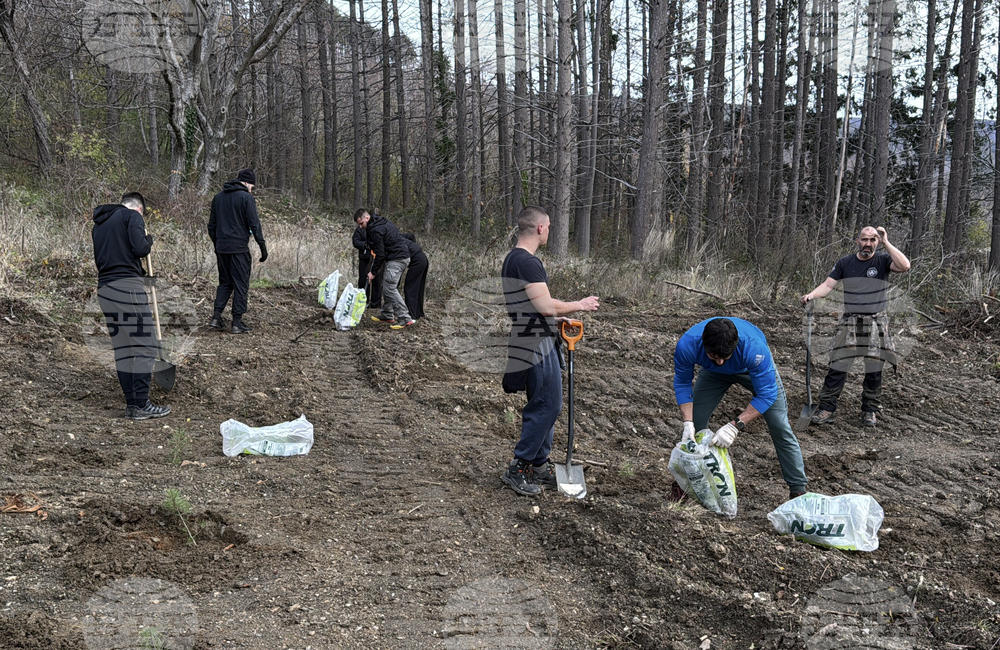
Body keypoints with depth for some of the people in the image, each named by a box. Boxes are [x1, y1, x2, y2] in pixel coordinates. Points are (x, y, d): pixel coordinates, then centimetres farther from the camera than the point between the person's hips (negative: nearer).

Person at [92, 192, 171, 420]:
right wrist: (149, 240, 7)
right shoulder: (132, 216, -2)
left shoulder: (100, 221, 23)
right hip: (127, 286, -8)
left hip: (104, 288, 8)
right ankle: (141, 405, -4)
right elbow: (140, 249, -15)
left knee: (122, 348, 11)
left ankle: (131, 403, 13)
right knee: (143, 345, -3)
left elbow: (99, 257, 22)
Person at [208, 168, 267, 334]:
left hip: (222, 248, 6)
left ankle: (216, 317, 7)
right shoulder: (246, 197, -8)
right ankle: (237, 322, 2)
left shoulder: (218, 197, 13)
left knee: (225, 283, 17)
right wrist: (263, 246, -8)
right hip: (239, 248, -6)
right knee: (241, 284, 2)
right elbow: (254, 225, -12)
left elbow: (211, 225, 17)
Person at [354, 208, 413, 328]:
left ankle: (405, 319, -16)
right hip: (400, 256, 10)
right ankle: (387, 315, 23)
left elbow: (380, 254, -17)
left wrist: (373, 272, -9)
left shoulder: (375, 230, -18)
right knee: (386, 286, 15)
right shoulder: (382, 221, 14)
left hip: (397, 259, -10)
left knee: (389, 287, -13)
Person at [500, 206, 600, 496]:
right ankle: (518, 469, 2)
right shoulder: (527, 262, -18)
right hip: (538, 345, -11)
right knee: (547, 406, -5)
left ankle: (538, 466, 23)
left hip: (533, 342, 11)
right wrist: (580, 305, -8)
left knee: (543, 406, 16)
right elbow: (545, 305, -23)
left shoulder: (512, 259, 15)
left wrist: (557, 319, 19)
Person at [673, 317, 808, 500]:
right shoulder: (687, 345, -38)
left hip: (752, 368, -2)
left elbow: (767, 394, -35)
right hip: (714, 374, 2)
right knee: (694, 424, -4)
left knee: (780, 427, -7)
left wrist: (735, 426, -43)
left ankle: (798, 489, 7)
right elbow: (682, 384, -20)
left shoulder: (753, 348, -45)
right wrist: (687, 423, -31)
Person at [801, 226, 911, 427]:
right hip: (850, 322, 1)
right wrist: (812, 295, -16)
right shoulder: (845, 262, 6)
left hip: (876, 324, -1)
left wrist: (886, 243, -17)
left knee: (874, 369, 6)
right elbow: (828, 284, 3)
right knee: (838, 366, -5)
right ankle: (827, 409, 0)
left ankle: (870, 410, 19)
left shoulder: (883, 259, -1)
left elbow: (904, 266, -20)